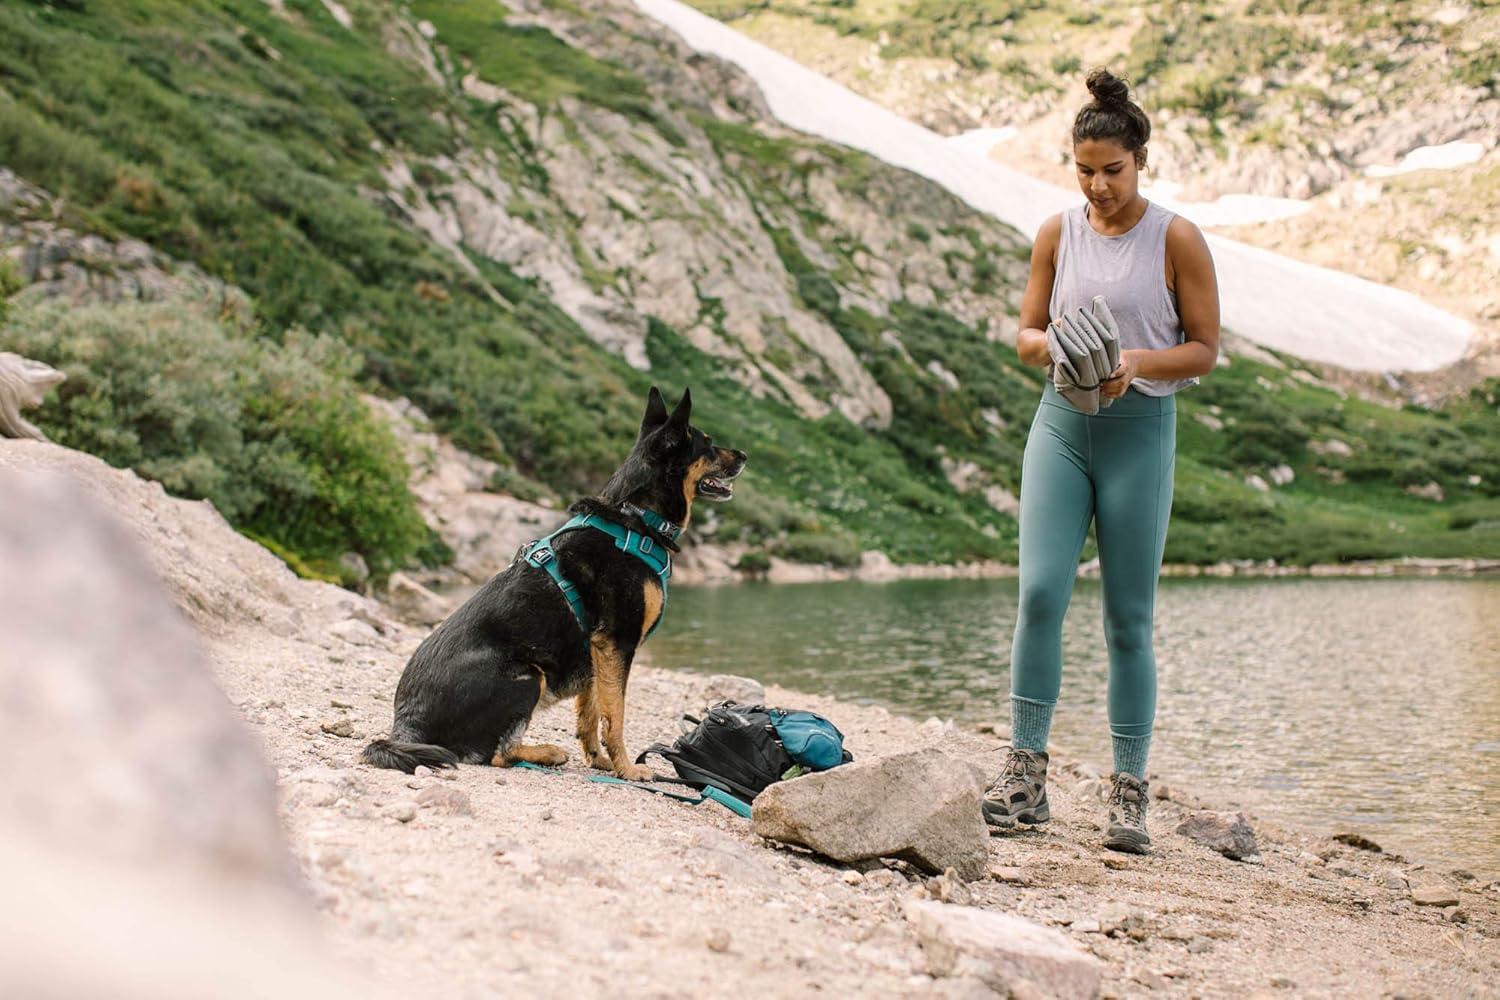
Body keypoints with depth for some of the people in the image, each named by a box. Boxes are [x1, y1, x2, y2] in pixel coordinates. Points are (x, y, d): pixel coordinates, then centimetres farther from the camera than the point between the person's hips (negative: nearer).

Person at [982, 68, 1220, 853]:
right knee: (1040, 591, -12)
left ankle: (1128, 792, 9)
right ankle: (1026, 773, -3)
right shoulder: (1057, 235, 7)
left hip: (1140, 431, -2)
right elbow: (1025, 334, 10)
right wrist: (1054, 347, -13)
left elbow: (1205, 348, -1)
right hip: (1061, 423, 2)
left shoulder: (1176, 240, -2)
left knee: (1129, 618, 1)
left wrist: (1138, 361, -19)